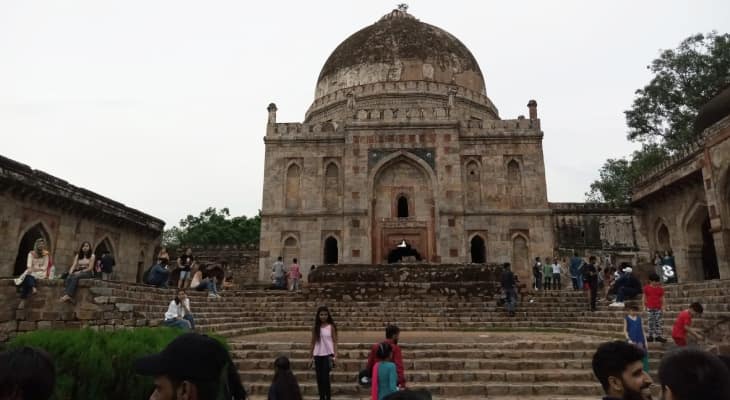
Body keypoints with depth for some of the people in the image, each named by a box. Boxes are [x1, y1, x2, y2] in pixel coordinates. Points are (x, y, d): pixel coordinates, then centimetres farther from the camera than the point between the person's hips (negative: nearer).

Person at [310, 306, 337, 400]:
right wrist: (311, 356, 7)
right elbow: (313, 342, 10)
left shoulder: (331, 327, -1)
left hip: (328, 354, -3)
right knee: (319, 378, 6)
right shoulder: (315, 328, 6)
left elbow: (334, 342, -1)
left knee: (325, 377, -10)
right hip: (317, 355, 3)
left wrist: (335, 355, -10)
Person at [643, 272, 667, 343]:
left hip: (658, 307, 1)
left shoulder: (660, 289, 2)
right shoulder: (646, 288, 0)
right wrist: (644, 305, 5)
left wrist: (662, 306, -1)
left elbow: (662, 298, 6)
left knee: (659, 321, -1)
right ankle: (651, 335, 14)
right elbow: (645, 297, 6)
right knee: (651, 321, 7)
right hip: (650, 307, 0)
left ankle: (658, 335, 6)